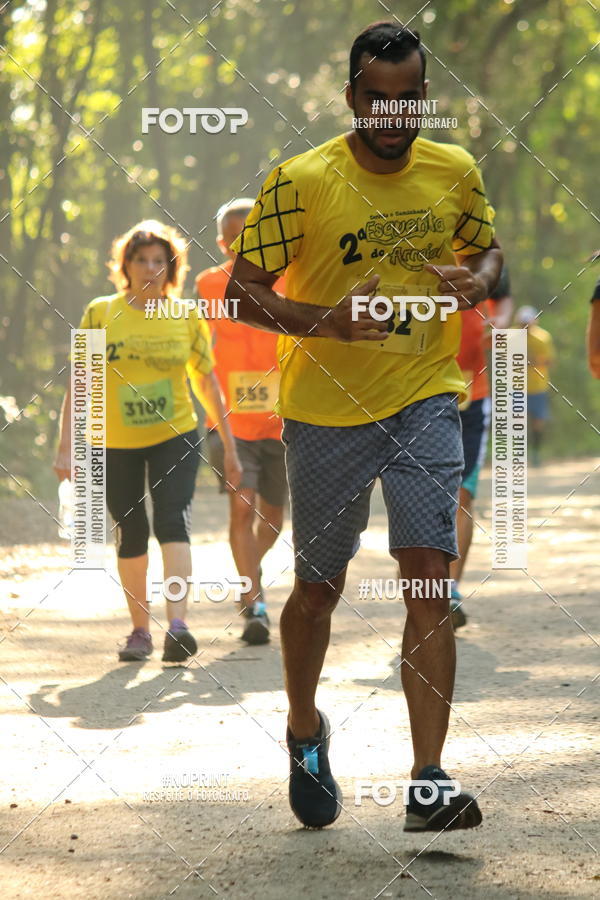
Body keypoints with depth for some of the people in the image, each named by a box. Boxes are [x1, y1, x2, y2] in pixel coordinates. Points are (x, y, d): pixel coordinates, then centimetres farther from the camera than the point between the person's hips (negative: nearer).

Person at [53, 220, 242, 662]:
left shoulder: (186, 317, 0)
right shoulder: (100, 314, -2)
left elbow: (207, 381, 9)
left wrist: (229, 446, 11)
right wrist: (67, 446, -10)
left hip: (175, 437, -1)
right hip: (117, 444, 1)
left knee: (173, 521, -19)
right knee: (131, 536, 7)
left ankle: (178, 623, -28)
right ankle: (140, 630, 22)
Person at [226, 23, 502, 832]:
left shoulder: (456, 173, 0)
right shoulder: (300, 182, -11)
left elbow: (488, 249, 18)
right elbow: (243, 291, -8)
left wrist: (475, 281, -6)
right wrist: (325, 321, -25)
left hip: (425, 400, 1)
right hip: (326, 408, -1)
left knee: (430, 575, -12)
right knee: (319, 587, 10)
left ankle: (429, 786, -14)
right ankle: (305, 733, 39)